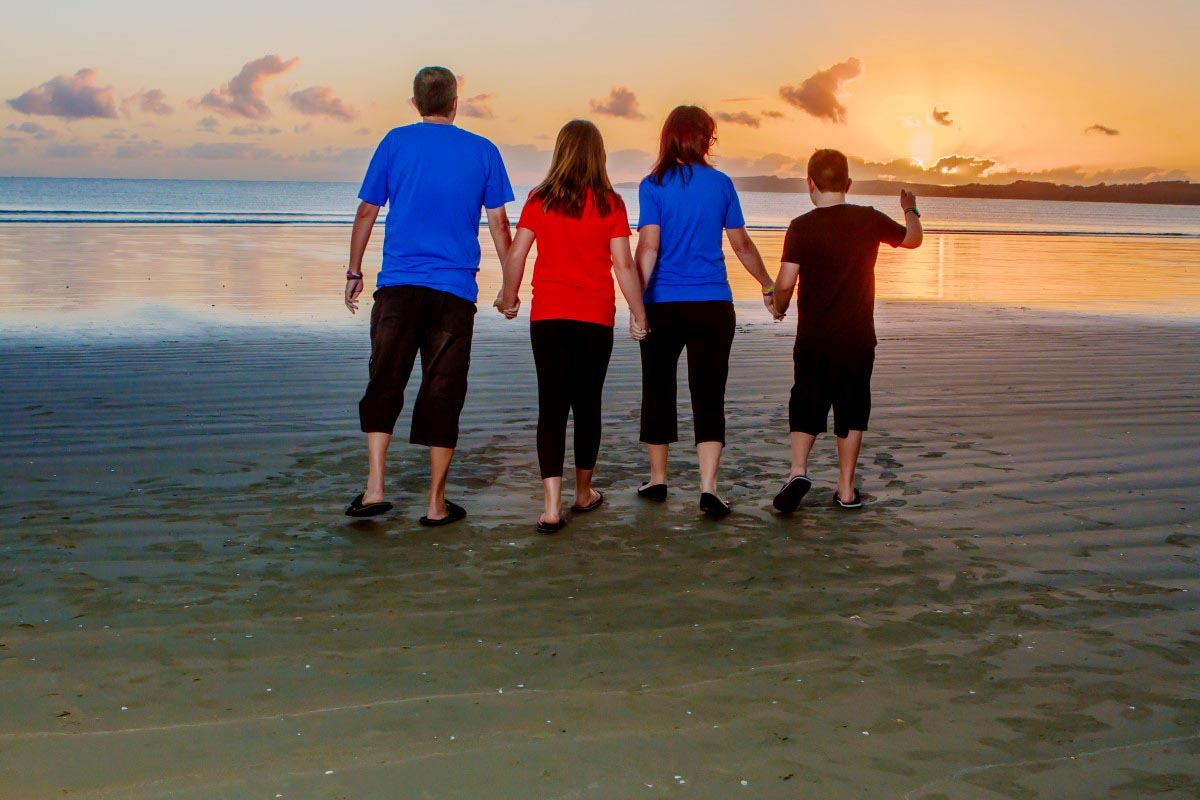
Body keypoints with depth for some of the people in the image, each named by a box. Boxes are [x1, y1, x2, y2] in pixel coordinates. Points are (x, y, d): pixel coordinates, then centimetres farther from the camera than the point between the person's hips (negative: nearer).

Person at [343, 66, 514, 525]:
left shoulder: (396, 142, 4)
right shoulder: (483, 151, 6)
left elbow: (367, 212, 6)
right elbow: (498, 223, 7)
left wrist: (354, 272, 16)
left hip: (399, 285, 0)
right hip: (455, 289, 0)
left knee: (384, 384, 10)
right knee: (443, 393, 5)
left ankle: (375, 488, 1)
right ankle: (437, 503, 9)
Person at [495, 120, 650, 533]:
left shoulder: (539, 200, 1)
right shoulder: (610, 204, -3)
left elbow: (515, 255, 0)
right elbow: (624, 265, -5)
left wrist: (509, 298, 15)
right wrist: (638, 314, 3)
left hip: (547, 316, 0)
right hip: (595, 317, 0)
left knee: (552, 407, -1)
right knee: (587, 405, 14)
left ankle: (552, 505, -11)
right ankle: (584, 494, 29)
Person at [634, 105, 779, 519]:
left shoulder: (653, 185, -2)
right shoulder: (721, 183, 4)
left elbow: (649, 246, -11)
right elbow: (742, 245, 11)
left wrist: (637, 302, -11)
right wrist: (768, 287, 24)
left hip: (663, 306, -1)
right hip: (713, 306, 1)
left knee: (658, 392, 13)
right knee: (709, 396, 1)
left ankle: (657, 479, 24)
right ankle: (708, 486, -8)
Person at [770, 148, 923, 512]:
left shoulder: (801, 226, -9)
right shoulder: (869, 220, -1)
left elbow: (785, 283, -14)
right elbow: (912, 238, 17)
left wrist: (779, 306, 9)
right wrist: (911, 211, 38)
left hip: (813, 338, -1)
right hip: (858, 338, 1)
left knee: (806, 407, 11)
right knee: (851, 410, 11)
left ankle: (798, 470, -9)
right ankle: (846, 489, 14)